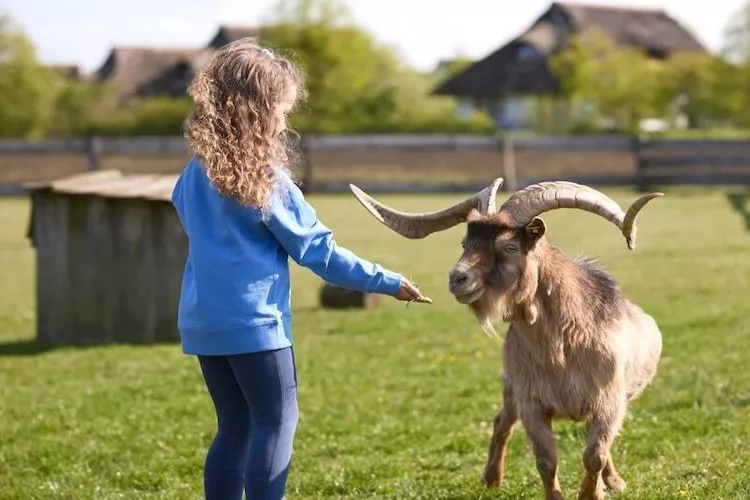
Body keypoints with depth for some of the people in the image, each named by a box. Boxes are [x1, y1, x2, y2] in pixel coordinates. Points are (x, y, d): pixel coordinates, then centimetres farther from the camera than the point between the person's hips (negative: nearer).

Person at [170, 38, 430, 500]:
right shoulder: (266, 178, -12)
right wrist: (387, 281, -3)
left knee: (235, 427, 13)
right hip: (253, 320, -7)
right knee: (277, 422, -2)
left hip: (203, 320, 7)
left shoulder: (196, 173, 8)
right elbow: (317, 250, -8)